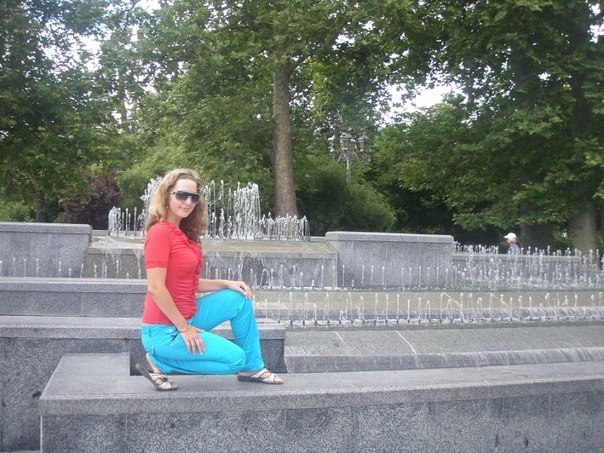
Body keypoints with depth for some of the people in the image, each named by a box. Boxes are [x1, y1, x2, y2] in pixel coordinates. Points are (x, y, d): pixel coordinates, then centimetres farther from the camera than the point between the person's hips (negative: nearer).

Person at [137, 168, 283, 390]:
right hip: (164, 330, -9)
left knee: (239, 299, 8)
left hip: (186, 317, 9)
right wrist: (184, 328, -18)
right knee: (235, 357, -8)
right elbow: (156, 288, -23)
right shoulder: (159, 232, -19)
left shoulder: (184, 234, 9)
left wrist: (226, 284, 1)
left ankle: (253, 368, 18)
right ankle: (160, 363, 0)